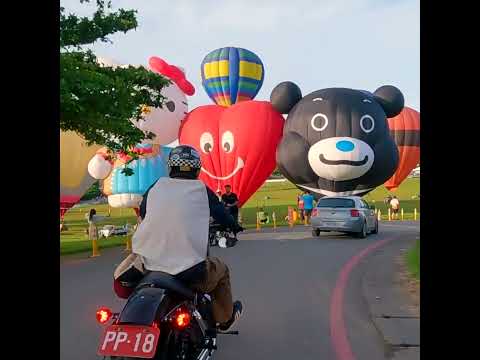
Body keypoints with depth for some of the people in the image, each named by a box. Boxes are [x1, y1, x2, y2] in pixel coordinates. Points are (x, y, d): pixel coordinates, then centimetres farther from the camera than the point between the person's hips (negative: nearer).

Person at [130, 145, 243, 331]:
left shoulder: (156, 187, 7)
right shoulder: (201, 190, 1)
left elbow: (142, 215, 22)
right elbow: (222, 214, 15)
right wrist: (235, 226, 36)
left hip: (148, 266, 3)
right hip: (190, 272, -3)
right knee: (221, 270, 27)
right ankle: (225, 317, 45)